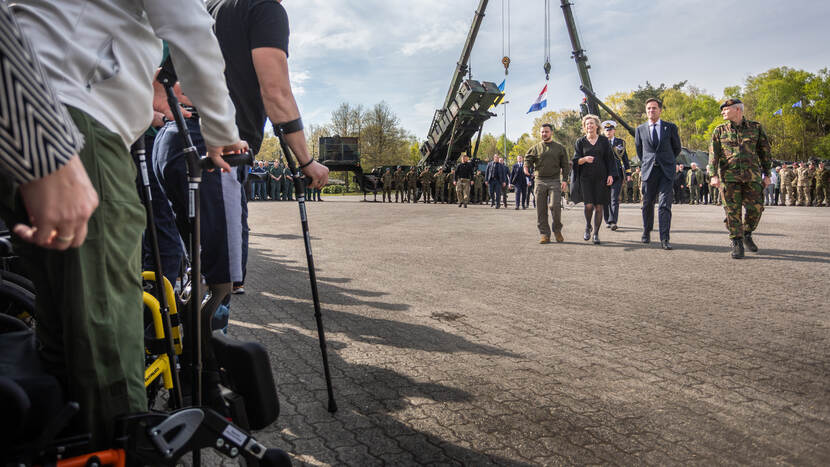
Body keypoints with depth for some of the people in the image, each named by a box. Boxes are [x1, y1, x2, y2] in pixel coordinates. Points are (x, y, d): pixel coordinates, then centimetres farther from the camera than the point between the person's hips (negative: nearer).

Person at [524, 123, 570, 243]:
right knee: (541, 209, -1)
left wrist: (564, 179, 0)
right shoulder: (535, 148, 12)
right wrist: (526, 167, -18)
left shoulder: (560, 148, 12)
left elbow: (565, 165, 11)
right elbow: (528, 158, 6)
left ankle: (557, 230, 6)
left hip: (554, 181, -1)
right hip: (539, 181, 2)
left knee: (555, 205, -15)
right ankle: (544, 234, 7)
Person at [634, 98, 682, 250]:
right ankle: (646, 233, 25)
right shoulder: (640, 129, 9)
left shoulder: (670, 127, 6)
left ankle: (664, 239, -11)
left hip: (666, 171, -1)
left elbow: (677, 148, 17)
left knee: (665, 204, -9)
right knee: (647, 204, 8)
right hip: (648, 171, 2)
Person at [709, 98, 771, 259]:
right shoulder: (719, 130, 9)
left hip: (752, 176, 1)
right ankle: (737, 243, 5)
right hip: (729, 176, -1)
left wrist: (766, 174, 9)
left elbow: (765, 152, 13)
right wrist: (714, 175, -9)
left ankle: (747, 234, 23)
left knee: (755, 208, -2)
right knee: (733, 211, -3)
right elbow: (713, 154, 3)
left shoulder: (756, 128, 10)